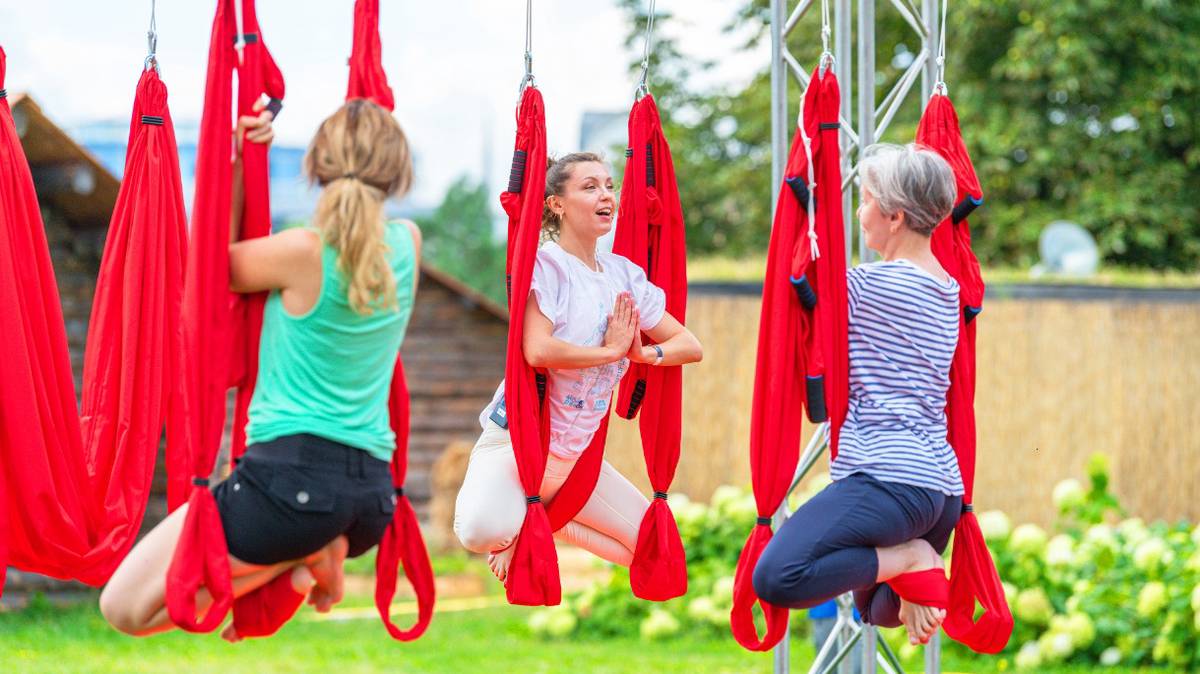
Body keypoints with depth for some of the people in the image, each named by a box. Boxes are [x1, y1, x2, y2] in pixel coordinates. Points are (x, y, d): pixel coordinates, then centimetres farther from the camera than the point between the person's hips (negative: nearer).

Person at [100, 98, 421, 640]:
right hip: (374, 495, 7)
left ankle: (302, 554, -7)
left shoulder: (304, 251, -12)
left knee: (124, 607, 1)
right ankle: (317, 552, 8)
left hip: (293, 471, -7)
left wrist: (231, 166, 6)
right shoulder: (407, 245, 4)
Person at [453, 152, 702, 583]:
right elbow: (537, 350, -29)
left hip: (576, 456, 7)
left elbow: (689, 345, 9)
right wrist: (611, 350, -16)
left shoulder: (624, 275, 7)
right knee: (482, 529, -37)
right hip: (515, 445, -7)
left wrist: (643, 353, -12)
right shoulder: (546, 265, -13)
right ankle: (513, 530, -1)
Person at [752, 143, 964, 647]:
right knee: (880, 611, 31)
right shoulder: (947, 290, 16)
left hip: (890, 478, -10)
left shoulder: (870, 287, -10)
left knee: (777, 576, -26)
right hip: (944, 487, 10)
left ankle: (909, 558, -17)